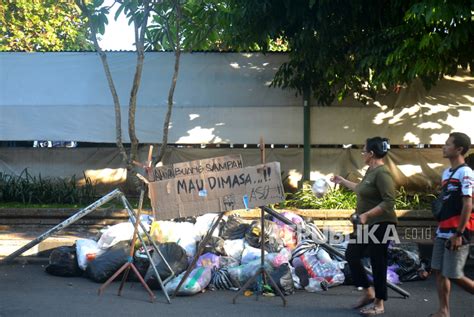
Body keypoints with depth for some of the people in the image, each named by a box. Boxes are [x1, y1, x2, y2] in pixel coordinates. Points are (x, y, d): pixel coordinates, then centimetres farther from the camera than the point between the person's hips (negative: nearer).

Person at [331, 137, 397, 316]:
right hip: (367, 225, 10)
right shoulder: (371, 170, 9)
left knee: (377, 263, 0)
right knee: (351, 256, 14)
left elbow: (389, 202, -25)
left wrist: (366, 214, -31)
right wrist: (343, 182, 33)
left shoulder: (382, 173, -20)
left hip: (380, 226, -10)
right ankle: (369, 293, 27)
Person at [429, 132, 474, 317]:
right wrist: (441, 228, 18)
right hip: (442, 232, 8)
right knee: (439, 271, 6)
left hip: (456, 233, -8)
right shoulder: (446, 173, 13)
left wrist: (459, 233, -19)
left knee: (454, 275, -5)